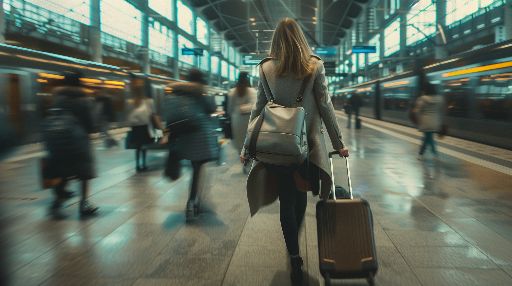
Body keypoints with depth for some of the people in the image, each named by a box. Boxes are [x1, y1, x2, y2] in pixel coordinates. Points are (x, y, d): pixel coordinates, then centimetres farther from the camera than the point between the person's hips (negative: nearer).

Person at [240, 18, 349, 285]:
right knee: (300, 196, 18)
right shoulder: (315, 66, -2)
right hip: (308, 142, 0)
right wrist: (338, 143, 5)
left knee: (287, 201, 9)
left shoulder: (266, 68, 0)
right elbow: (325, 107, -3)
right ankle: (294, 248, 33)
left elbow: (258, 109, 0)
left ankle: (295, 258, 8)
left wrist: (247, 147, 6)